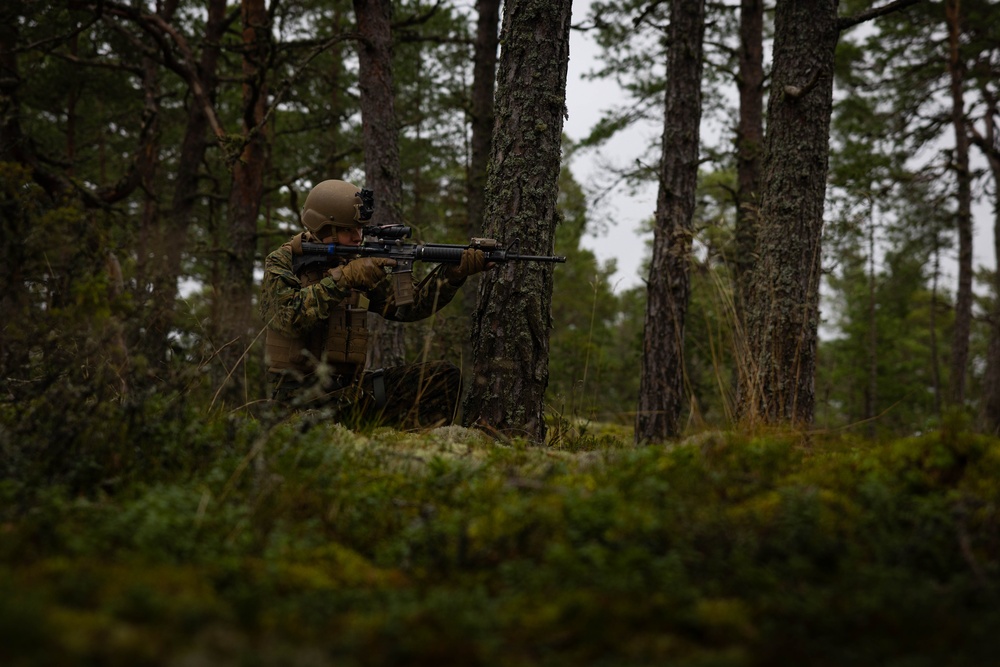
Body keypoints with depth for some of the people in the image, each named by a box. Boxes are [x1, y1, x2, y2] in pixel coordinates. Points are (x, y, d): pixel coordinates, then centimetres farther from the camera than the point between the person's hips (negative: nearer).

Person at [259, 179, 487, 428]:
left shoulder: (358, 265, 11)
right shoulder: (282, 263, -3)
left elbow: (408, 305, 7)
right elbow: (291, 316, -22)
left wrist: (456, 271, -6)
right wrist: (344, 277, -24)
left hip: (349, 385, 6)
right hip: (299, 392, -6)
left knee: (445, 376, -8)